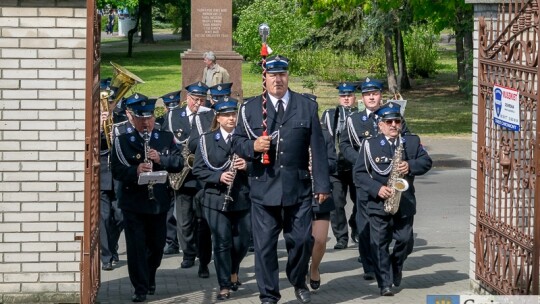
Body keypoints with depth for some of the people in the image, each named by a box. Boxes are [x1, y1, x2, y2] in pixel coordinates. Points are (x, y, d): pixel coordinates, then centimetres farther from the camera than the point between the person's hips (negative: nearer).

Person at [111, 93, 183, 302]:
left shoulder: (166, 138, 7)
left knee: (157, 245, 12)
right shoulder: (122, 141, -1)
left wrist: (161, 159, -20)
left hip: (159, 201, 3)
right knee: (136, 246, -4)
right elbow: (116, 170, -10)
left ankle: (149, 278, 35)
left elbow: (179, 163, -2)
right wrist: (135, 171, -29)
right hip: (133, 202, -3)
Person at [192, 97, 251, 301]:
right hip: (217, 200, -1)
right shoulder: (206, 139, 1)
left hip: (243, 199, 1)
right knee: (222, 243, -2)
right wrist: (218, 176, -17)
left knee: (242, 243, 8)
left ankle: (233, 272, 37)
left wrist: (247, 165, -17)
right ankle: (224, 286, 7)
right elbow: (198, 170, -2)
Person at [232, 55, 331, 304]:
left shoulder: (308, 107, 6)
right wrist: (252, 146, -15)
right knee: (264, 245, 1)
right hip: (263, 188, 0)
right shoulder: (250, 109, 6)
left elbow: (318, 148, 5)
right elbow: (236, 142, 8)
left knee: (302, 240, 3)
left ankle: (298, 282, 29)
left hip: (299, 188, 0)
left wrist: (322, 184, 1)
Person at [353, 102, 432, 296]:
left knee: (405, 241, 3)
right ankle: (385, 284, 1)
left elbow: (426, 161, 4)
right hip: (378, 204, -2)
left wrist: (410, 166, -16)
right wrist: (377, 188, -16)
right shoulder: (370, 145, 0)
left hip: (405, 203, 2)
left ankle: (395, 267, 33)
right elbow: (359, 174, -3)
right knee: (379, 244, -4)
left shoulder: (412, 141, 8)